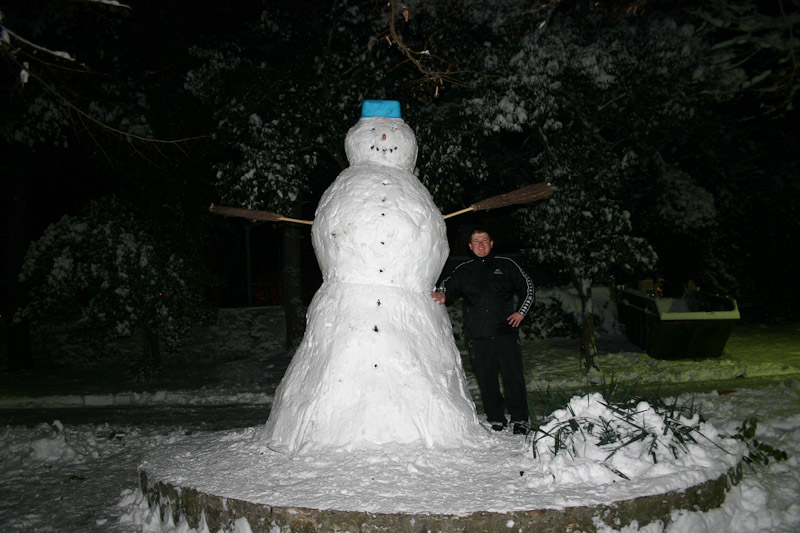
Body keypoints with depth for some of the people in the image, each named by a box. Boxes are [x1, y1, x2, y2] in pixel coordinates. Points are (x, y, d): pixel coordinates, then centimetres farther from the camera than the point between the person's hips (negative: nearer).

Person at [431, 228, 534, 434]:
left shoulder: (506, 265, 11)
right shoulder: (463, 270, 14)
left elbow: (527, 287, 16)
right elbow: (449, 284, 2)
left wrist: (521, 312, 5)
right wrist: (442, 294, -21)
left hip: (506, 332, -1)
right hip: (477, 336, 1)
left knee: (513, 375, -3)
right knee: (486, 379, 3)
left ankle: (519, 419, 9)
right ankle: (495, 419, 16)